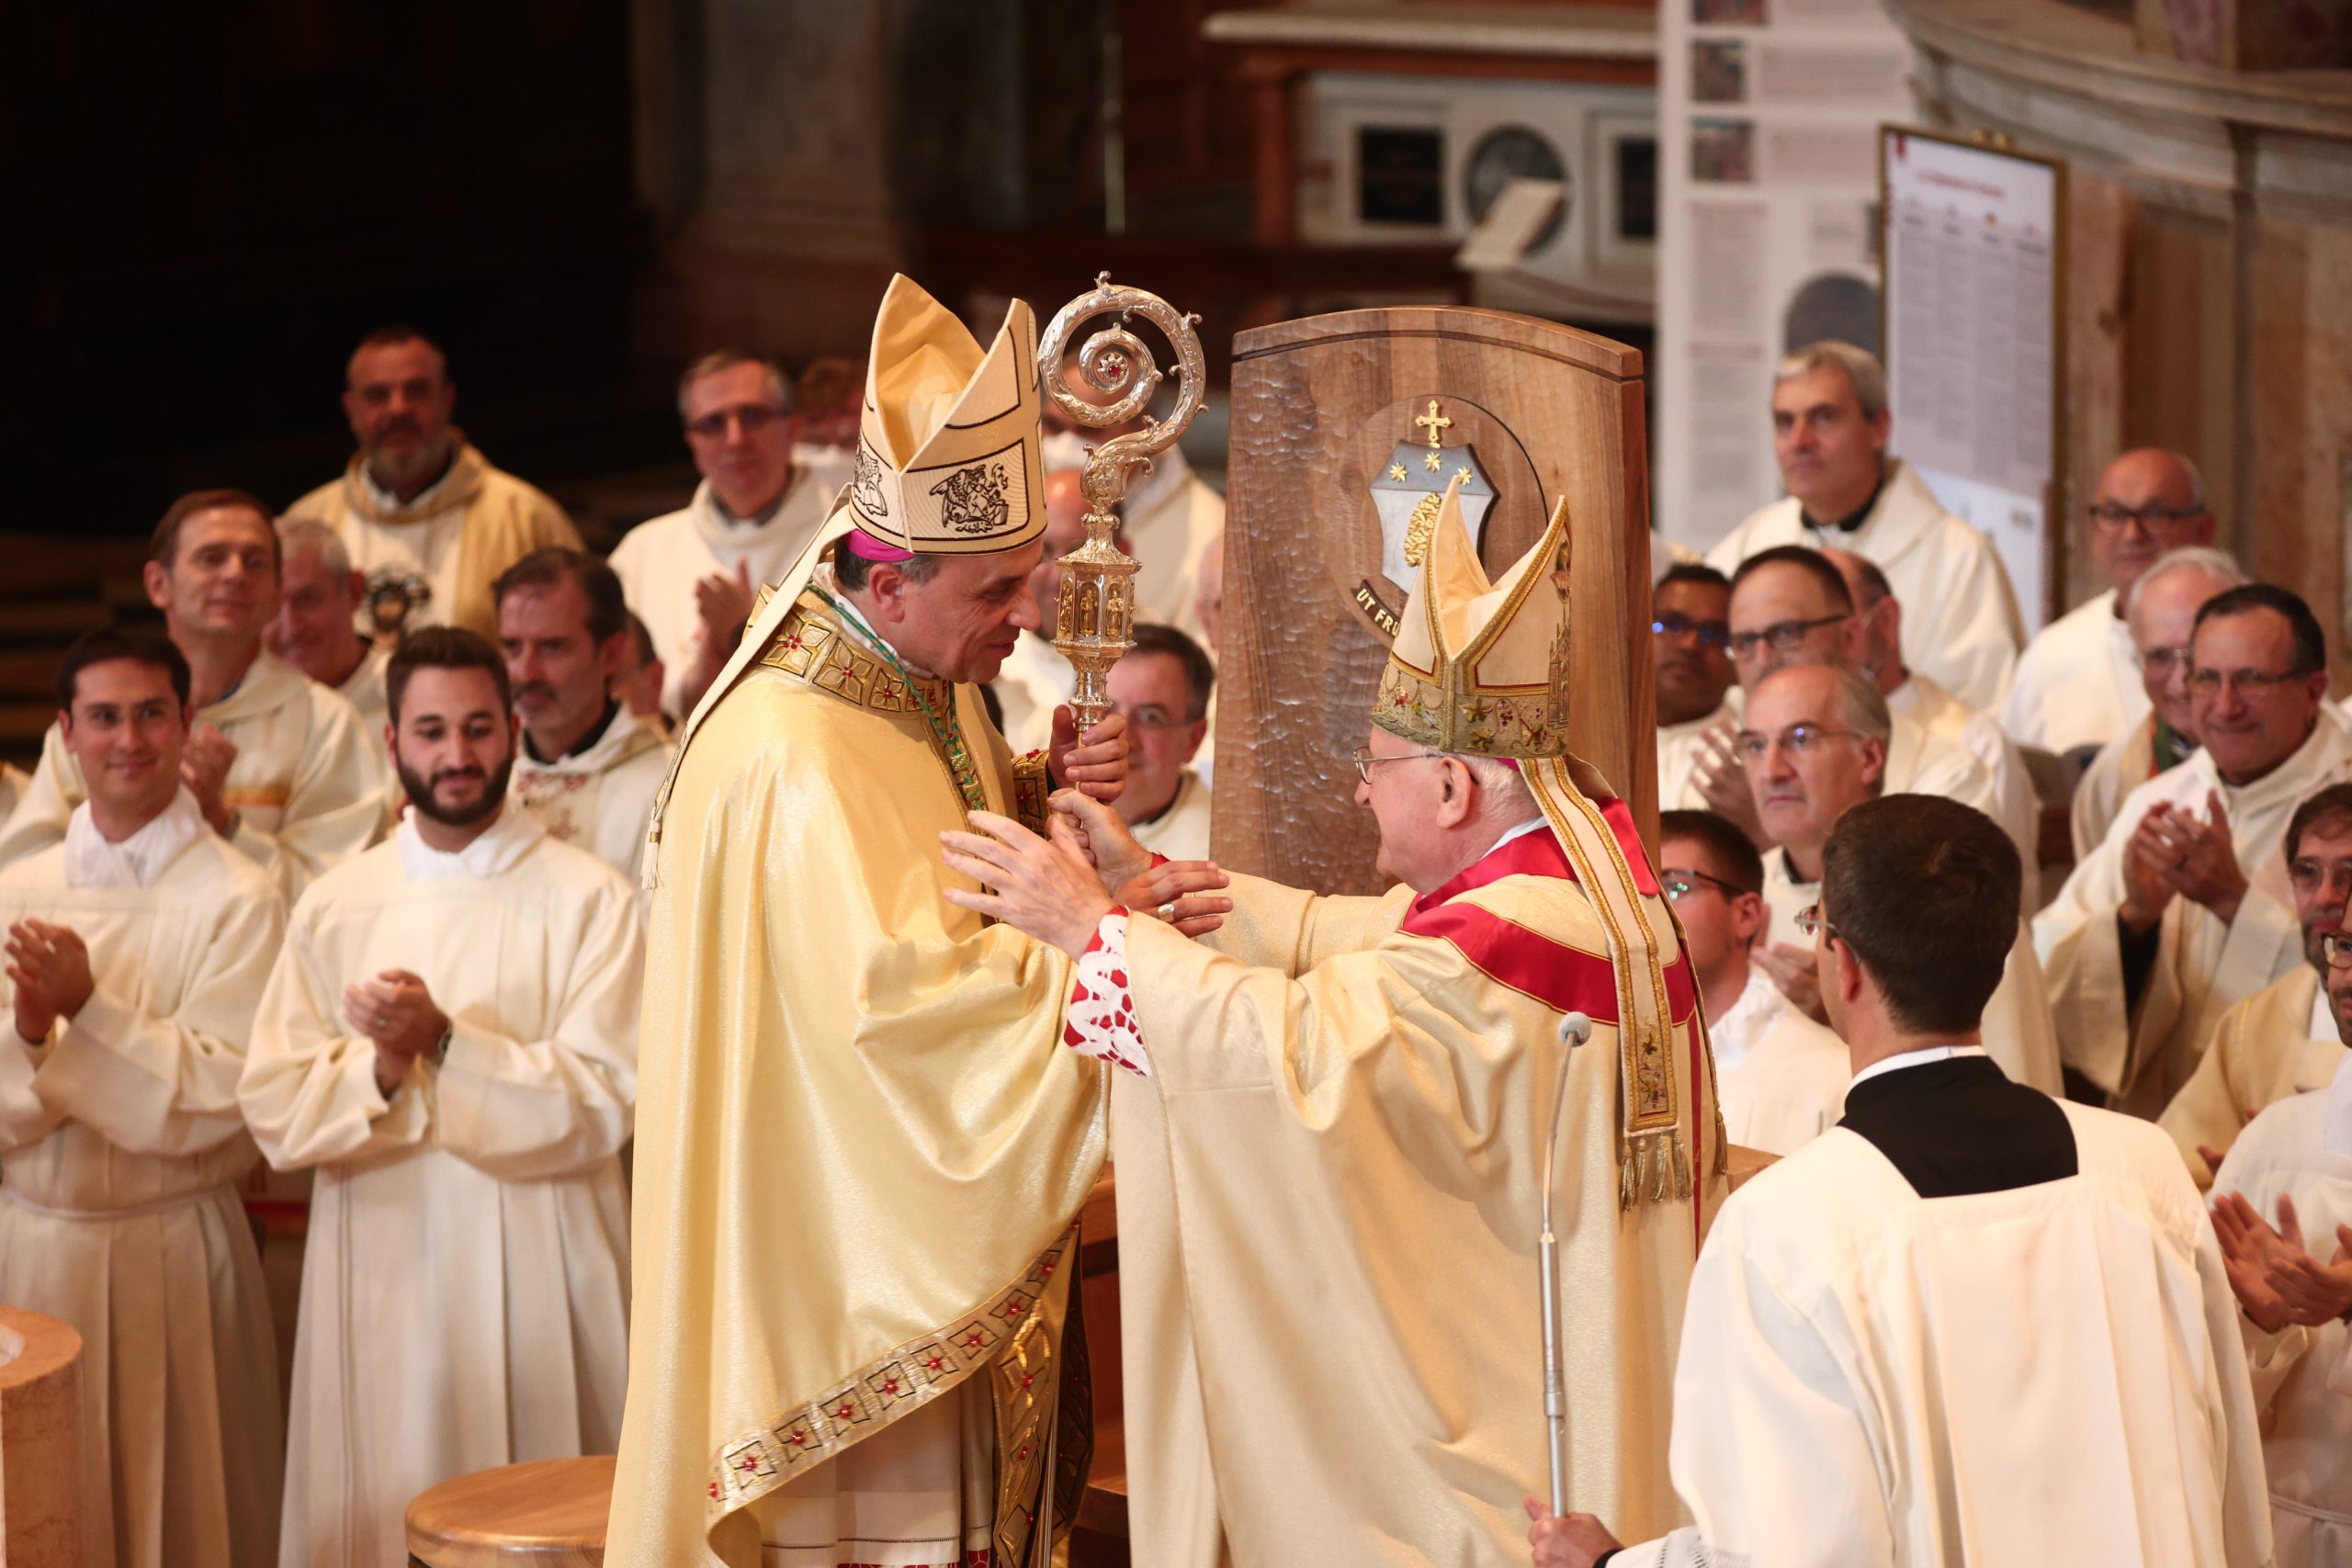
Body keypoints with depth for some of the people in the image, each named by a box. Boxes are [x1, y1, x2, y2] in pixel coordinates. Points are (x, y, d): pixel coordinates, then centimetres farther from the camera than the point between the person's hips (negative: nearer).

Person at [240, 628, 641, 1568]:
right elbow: (275, 1108, 2)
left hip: (535, 1278, -3)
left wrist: (444, 1046, -19)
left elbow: (603, 1103, -10)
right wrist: (380, 1067, -17)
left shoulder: (588, 901, -1)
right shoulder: (333, 908, 9)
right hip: (378, 1272, 3)